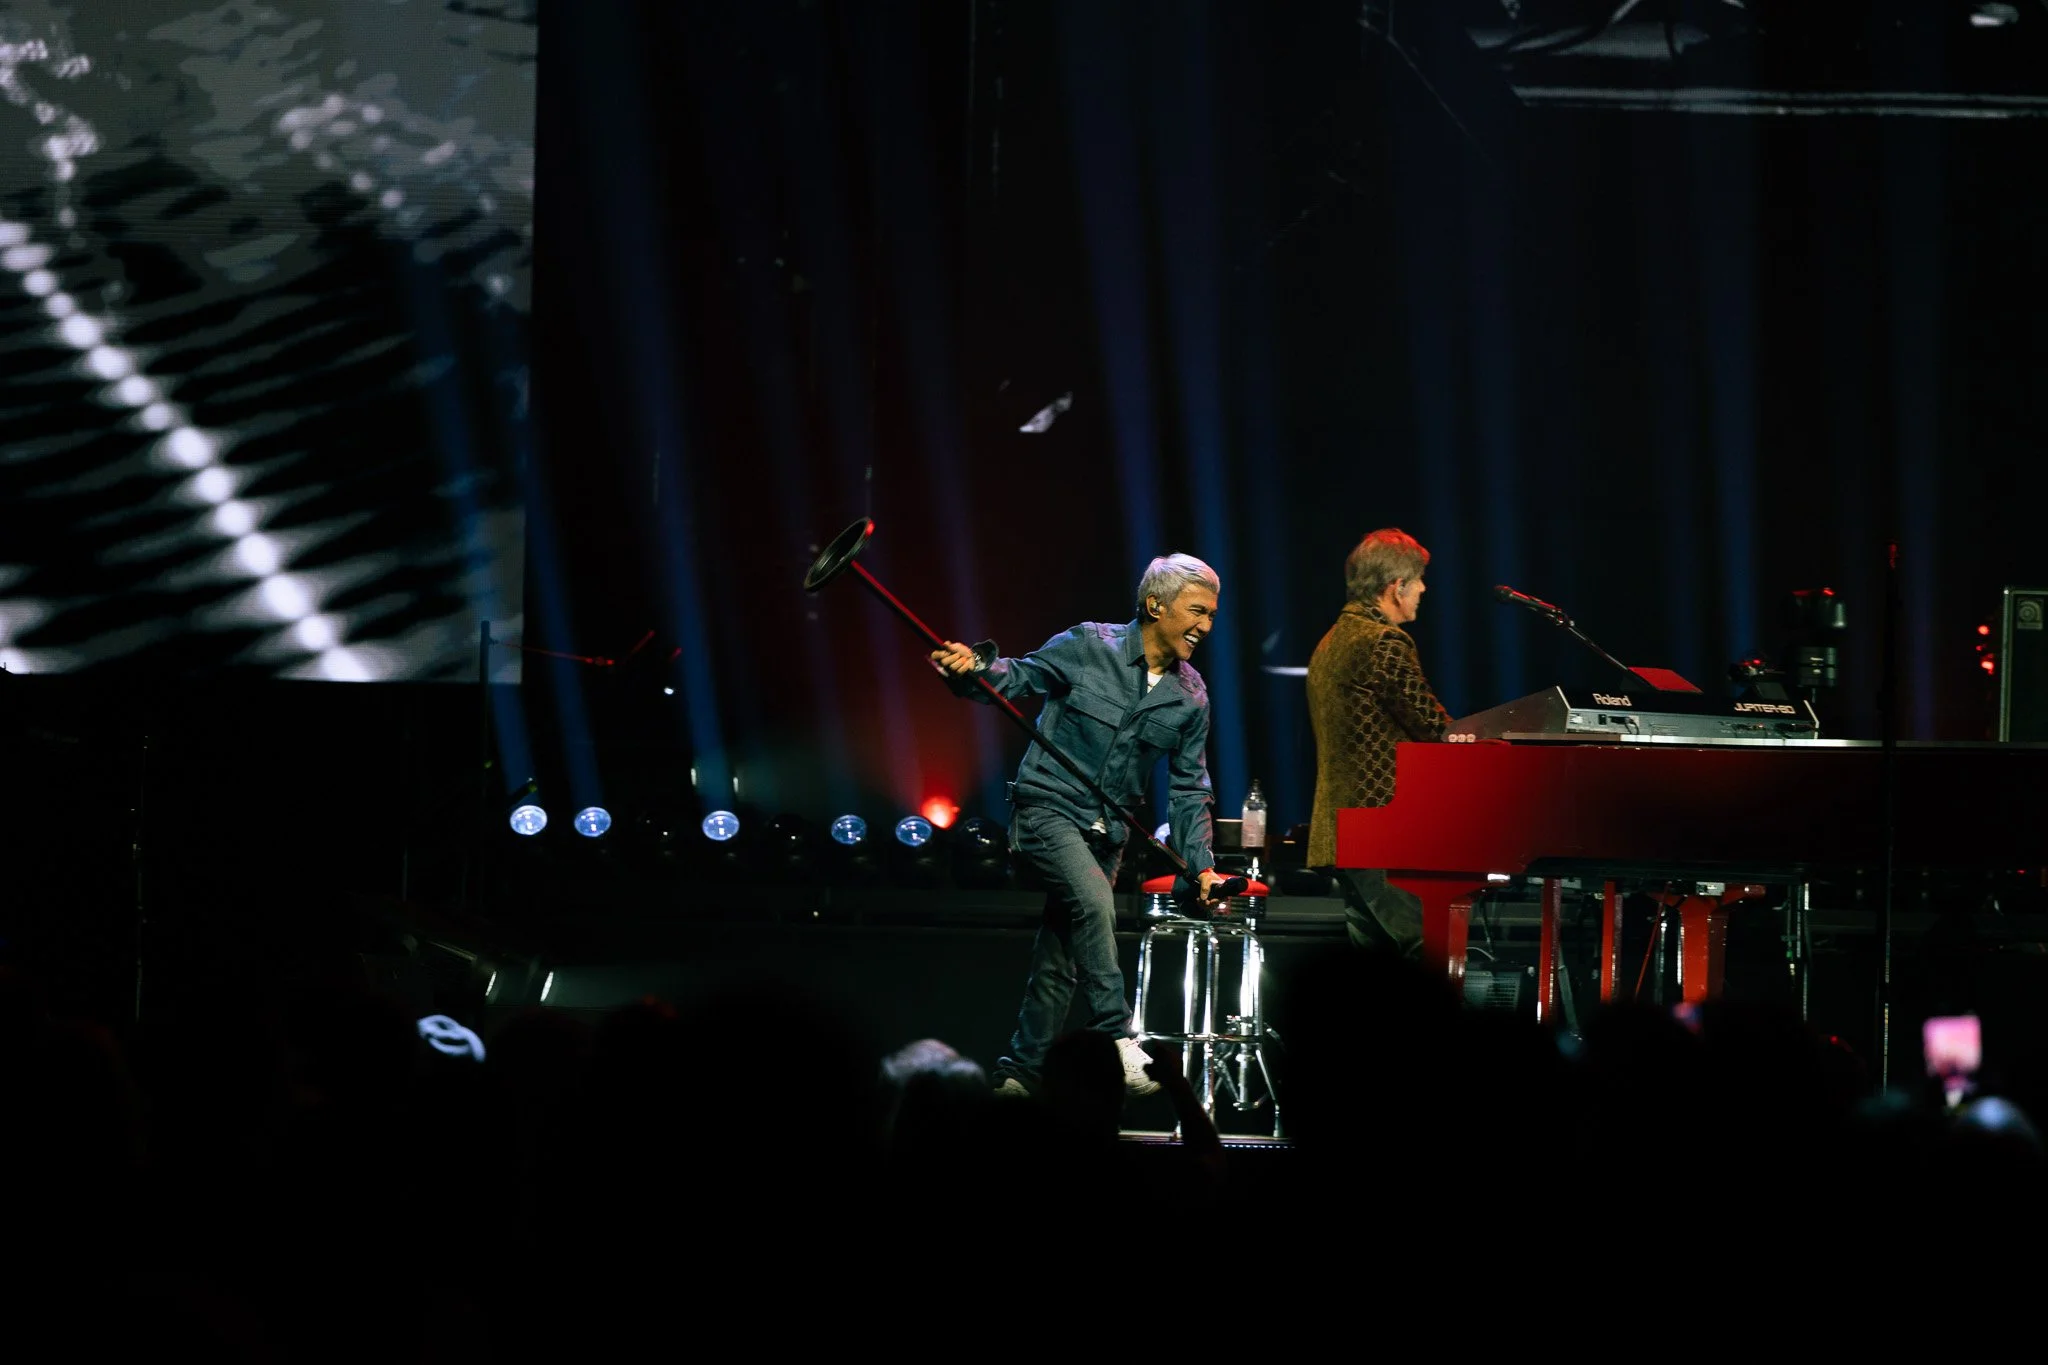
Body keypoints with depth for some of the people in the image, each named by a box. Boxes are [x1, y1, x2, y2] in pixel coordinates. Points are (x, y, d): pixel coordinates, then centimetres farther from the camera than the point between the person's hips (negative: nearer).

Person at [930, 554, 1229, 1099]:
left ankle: (1019, 1073, 17)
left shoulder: (1190, 698, 4)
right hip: (1049, 808, -5)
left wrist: (1201, 864, 1)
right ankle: (1117, 1041, -27)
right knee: (1094, 902, -28)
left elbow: (1189, 789, 9)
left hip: (1107, 830, 5)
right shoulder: (1088, 647, -9)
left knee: (1060, 956, 6)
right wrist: (975, 667, -24)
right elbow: (1019, 677, -1)